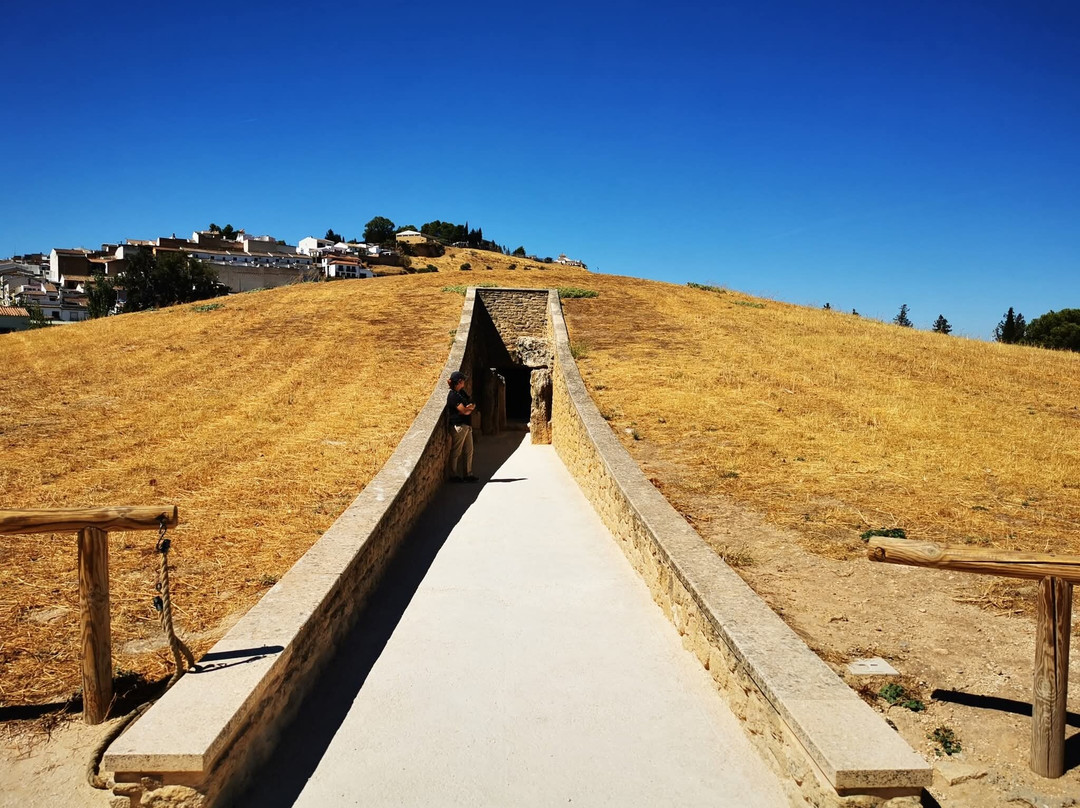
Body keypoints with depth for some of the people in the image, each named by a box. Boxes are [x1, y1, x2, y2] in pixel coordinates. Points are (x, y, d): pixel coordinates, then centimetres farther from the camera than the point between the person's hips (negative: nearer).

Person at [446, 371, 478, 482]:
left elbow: (472, 404, 11)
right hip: (458, 426, -9)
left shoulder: (462, 392, 13)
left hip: (467, 426, 9)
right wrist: (470, 408, 2)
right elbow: (465, 411, -18)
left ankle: (468, 474, 19)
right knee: (456, 452, 1)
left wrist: (471, 406, -11)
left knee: (469, 451, 11)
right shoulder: (453, 395, -15)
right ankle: (454, 476, 10)